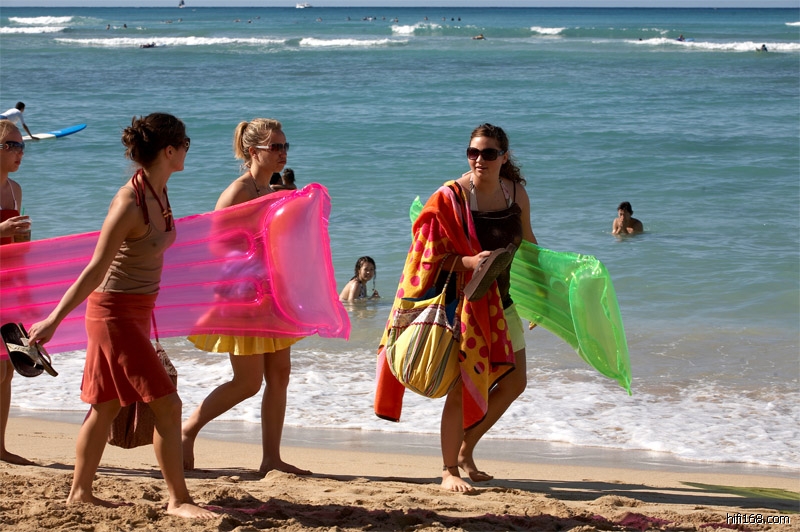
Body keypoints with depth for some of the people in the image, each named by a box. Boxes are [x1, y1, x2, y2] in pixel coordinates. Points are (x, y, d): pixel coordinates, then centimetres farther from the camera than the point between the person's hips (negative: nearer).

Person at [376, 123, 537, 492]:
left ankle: (465, 451, 27)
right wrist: (468, 262, -31)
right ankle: (448, 470, 4)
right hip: (462, 299, -7)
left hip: (501, 299, 7)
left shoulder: (516, 192, 1)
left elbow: (526, 242, 16)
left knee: (513, 382, 11)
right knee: (463, 385, -8)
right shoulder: (451, 197, -15)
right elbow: (431, 255, -14)